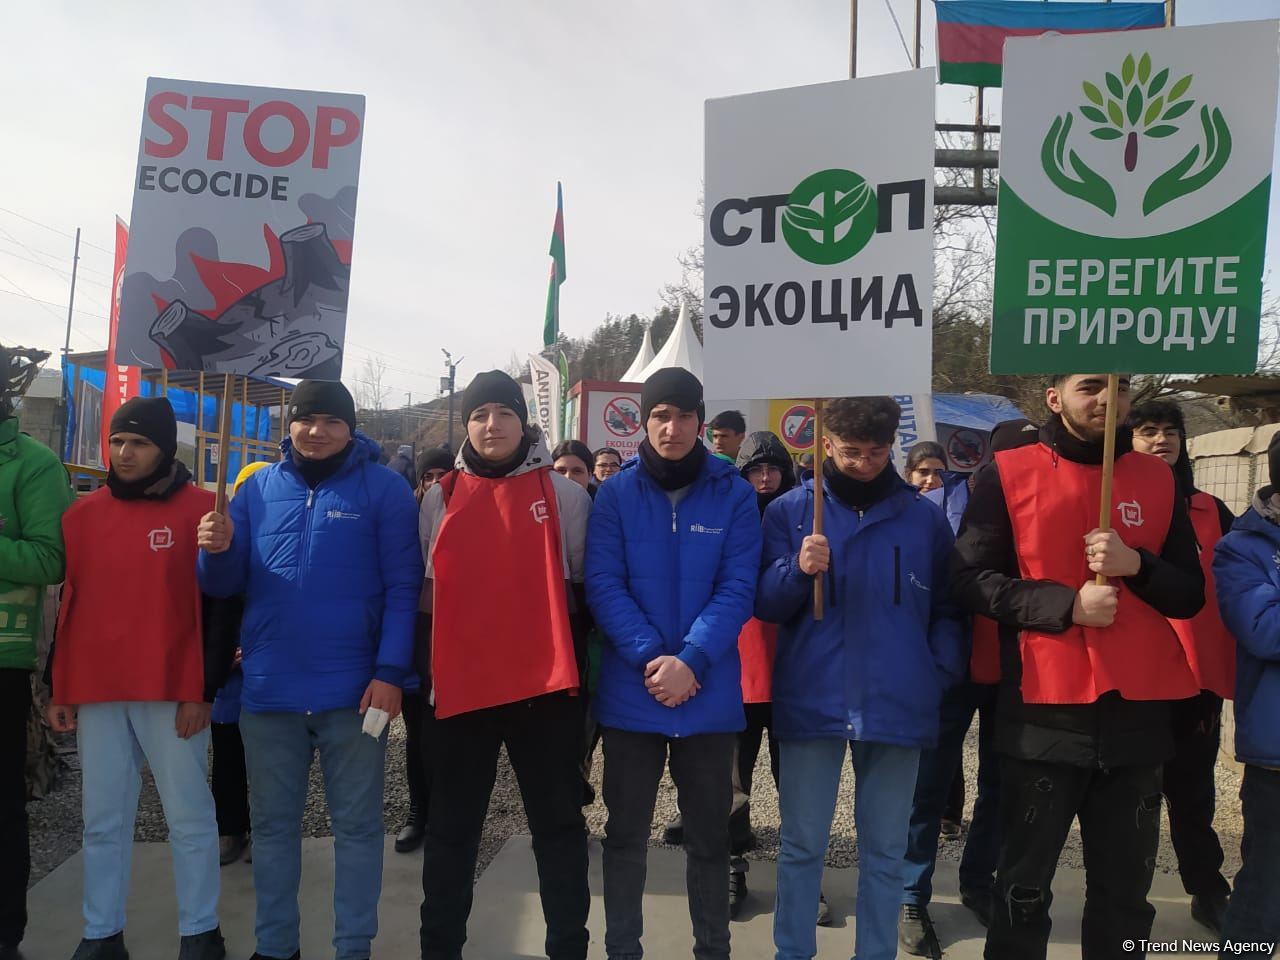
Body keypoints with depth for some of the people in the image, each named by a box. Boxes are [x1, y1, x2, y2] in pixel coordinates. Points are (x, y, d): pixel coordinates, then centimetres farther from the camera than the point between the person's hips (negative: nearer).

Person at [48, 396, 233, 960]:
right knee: (102, 821, 11)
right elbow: (68, 605, 14)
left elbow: (220, 607, -5)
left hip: (174, 692, -4)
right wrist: (58, 688, 11)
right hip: (95, 692, 4)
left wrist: (205, 689, -9)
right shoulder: (83, 513, 11)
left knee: (189, 817, 4)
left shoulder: (202, 510, -4)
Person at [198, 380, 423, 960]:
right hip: (268, 688, 4)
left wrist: (390, 672, -15)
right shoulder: (258, 488, 8)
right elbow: (224, 585, 8)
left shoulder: (385, 489, -2)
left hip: (354, 689, -3)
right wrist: (218, 551, -14)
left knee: (356, 824, 8)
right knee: (272, 823, 15)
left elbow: (403, 588, -7)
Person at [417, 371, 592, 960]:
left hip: (546, 683, -2)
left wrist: (583, 653, 0)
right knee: (452, 826, 14)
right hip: (462, 683, 2)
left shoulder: (563, 495, 1)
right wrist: (427, 660, 10)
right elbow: (425, 586, 14)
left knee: (558, 824, 10)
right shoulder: (440, 498, 7)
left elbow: (585, 580, 4)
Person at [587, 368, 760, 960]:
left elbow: (737, 590, -6)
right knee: (626, 833, 12)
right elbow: (602, 584, -6)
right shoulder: (616, 493, 1)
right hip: (629, 690, 0)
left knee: (709, 836, 12)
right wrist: (650, 658, -18)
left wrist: (691, 662, -19)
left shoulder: (734, 494, 0)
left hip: (710, 694, 0)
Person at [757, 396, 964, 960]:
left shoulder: (926, 518, 6)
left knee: (885, 850, 12)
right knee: (801, 845, 8)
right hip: (811, 700, -1)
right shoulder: (789, 511, 2)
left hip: (898, 704, 1)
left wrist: (940, 675, -3)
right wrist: (798, 569, -20)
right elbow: (764, 604, -1)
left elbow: (947, 610, 11)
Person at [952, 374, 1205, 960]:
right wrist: (1066, 604, -15)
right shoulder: (1009, 475, -1)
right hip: (1043, 712, -3)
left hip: (1137, 713, 3)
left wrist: (1137, 566, -11)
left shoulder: (1158, 480, 9)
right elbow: (972, 581, -5)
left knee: (1125, 893, 14)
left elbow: (1190, 595, 9)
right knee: (1024, 887, 9)